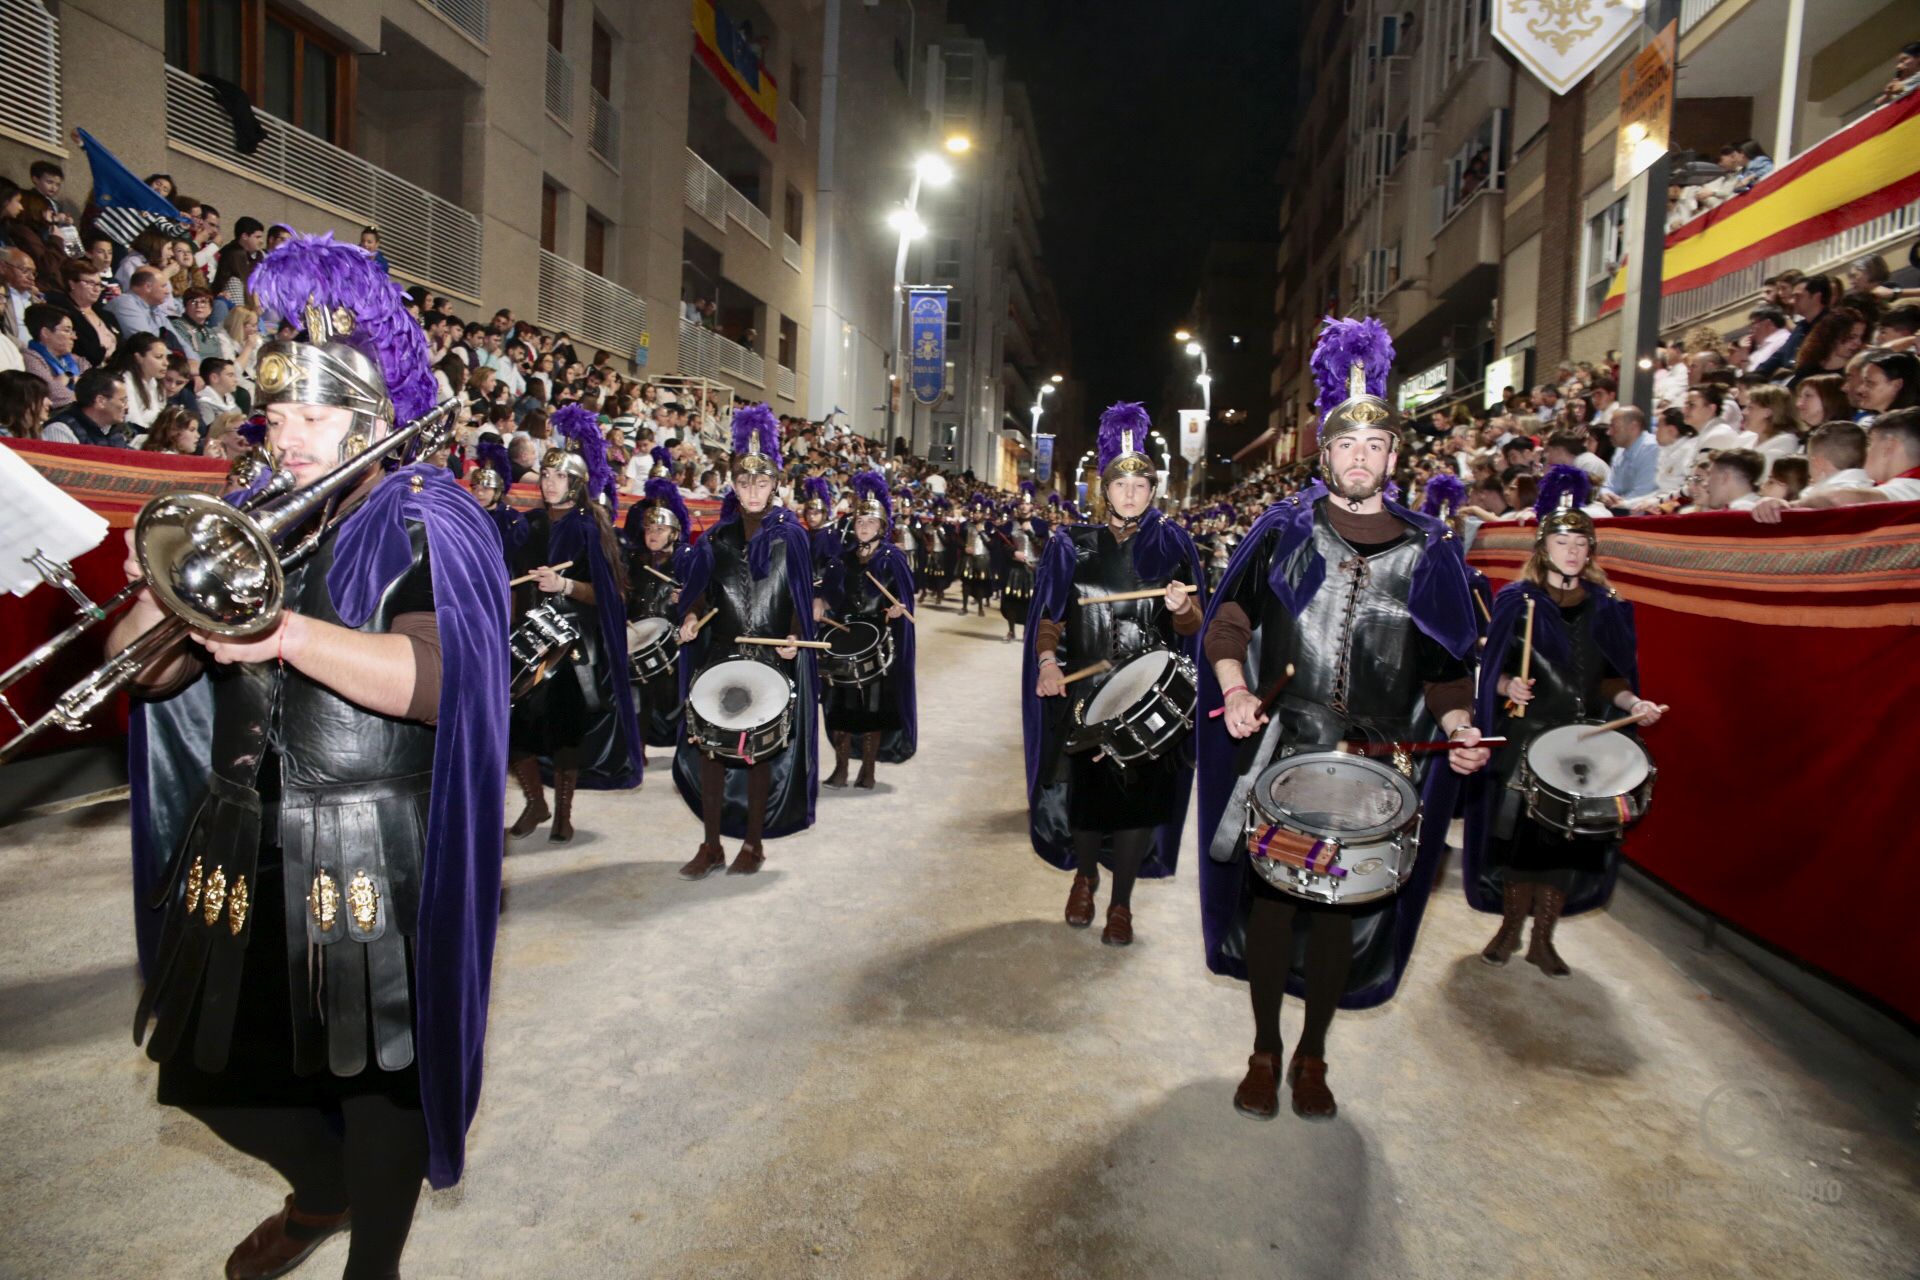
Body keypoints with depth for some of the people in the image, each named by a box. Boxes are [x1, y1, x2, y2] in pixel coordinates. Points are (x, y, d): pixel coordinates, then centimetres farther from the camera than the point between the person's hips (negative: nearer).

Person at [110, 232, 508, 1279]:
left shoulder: (424, 523, -7)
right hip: (238, 847, 6)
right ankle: (319, 1193, 47)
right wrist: (169, 593, -13)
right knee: (220, 1070, 18)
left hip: (373, 857, -6)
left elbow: (432, 681, -24)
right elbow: (143, 671, 6)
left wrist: (284, 631, -32)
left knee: (378, 1066, 7)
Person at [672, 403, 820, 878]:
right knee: (709, 745, 2)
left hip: (771, 658, -3)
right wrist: (691, 618, -8)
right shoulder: (716, 538, 9)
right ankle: (711, 845, 15)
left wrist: (794, 637, -16)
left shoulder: (790, 535, 1)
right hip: (719, 654, 3)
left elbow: (800, 598, 0)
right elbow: (700, 592, 12)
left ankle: (753, 843, 18)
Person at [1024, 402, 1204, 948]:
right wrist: (1047, 663, -11)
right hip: (1083, 689, 1)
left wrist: (1181, 607, -21)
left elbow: (1192, 626, 2)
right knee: (1082, 784, 6)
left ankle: (1121, 902, 17)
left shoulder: (1171, 544, 3)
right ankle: (1084, 875, 34)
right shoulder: (1072, 544, 3)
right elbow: (1049, 615, 5)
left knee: (1137, 793, 0)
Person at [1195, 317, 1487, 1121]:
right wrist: (1236, 691, -14)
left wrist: (1459, 727, -9)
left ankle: (1312, 1057, 31)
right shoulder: (1283, 532, 3)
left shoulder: (1427, 553, 6)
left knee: (1343, 909, 10)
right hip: (1281, 753, -1)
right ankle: (1264, 1053, 26)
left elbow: (1448, 667, 9)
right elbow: (1228, 621, 3)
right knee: (1271, 898, 6)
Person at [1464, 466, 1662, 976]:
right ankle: (1510, 928, 18)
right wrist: (1510, 686, -20)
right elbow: (1493, 672, 0)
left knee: (1568, 840, 4)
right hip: (1524, 737, -3)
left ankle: (1542, 939, 18)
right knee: (1519, 834, -1)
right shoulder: (1517, 600, 0)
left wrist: (1632, 702, -8)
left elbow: (1612, 681, 11)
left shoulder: (1608, 608, 9)